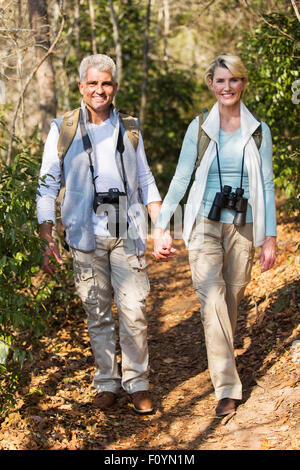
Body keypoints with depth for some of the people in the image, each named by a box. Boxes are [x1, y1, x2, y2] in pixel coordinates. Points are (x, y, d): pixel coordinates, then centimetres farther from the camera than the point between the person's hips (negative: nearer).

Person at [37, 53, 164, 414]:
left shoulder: (129, 127, 10)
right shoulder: (62, 128, 3)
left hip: (127, 232, 1)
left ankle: (137, 383, 12)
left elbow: (145, 179, 17)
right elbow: (48, 185, 4)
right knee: (97, 313, 5)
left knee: (133, 310, -3)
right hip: (85, 234, -1)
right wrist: (47, 239, -5)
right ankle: (106, 382, 21)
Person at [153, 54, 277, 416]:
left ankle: (223, 358, 31)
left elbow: (266, 185, 6)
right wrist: (161, 226, 1)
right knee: (211, 299, -13)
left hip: (243, 227, 1)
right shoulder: (199, 128, 3)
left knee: (232, 298, 7)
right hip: (205, 223, -1)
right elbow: (181, 179, 6)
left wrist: (270, 236, 3)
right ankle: (227, 387, -12)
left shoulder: (258, 130, 5)